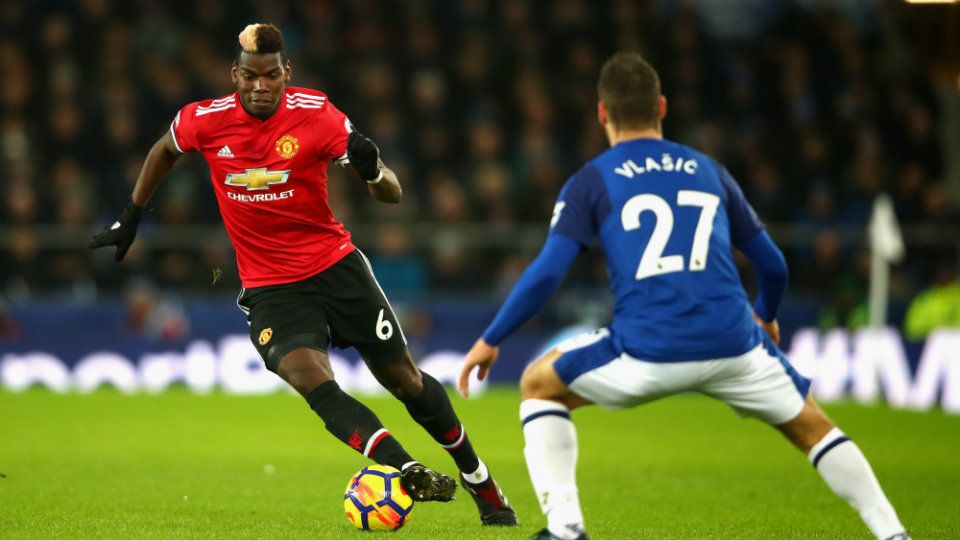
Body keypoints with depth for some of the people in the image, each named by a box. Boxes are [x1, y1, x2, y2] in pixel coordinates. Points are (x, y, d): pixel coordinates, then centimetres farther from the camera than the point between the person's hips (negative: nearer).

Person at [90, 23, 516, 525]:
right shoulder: (205, 121, -8)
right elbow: (164, 150, 17)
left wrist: (372, 169, -34)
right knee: (311, 378, -27)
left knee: (404, 378, 4)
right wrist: (130, 219, 20)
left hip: (336, 265, 0)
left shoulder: (315, 113, -12)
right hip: (270, 289, 0)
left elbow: (391, 195, -12)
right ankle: (406, 471, -36)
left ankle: (480, 481, 24)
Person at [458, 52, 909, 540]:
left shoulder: (591, 182, 8)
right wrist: (766, 316, 43)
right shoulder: (708, 171, 18)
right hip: (733, 343, 3)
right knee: (810, 425, 25)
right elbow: (772, 264, 22)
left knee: (538, 385, 21)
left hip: (645, 353, -3)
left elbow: (547, 272, -1)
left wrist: (491, 340, 11)